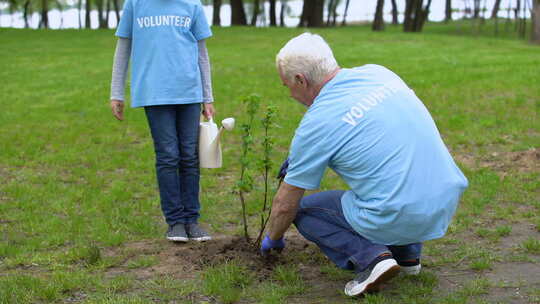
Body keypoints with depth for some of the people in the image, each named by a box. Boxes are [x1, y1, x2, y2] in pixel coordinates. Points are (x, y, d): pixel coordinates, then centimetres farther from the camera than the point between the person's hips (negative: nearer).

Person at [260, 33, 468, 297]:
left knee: (303, 210, 16)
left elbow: (285, 204, 2)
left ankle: (370, 256, -6)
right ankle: (407, 251, 25)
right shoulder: (378, 72, 7)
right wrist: (300, 156, 31)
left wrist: (273, 238, 23)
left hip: (399, 220, -7)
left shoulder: (317, 123, -10)